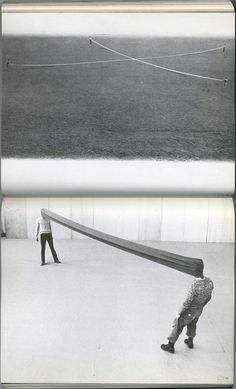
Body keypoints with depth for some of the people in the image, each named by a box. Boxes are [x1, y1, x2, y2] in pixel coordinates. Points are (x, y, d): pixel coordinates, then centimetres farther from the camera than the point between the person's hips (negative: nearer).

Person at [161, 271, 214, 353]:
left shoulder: (194, 286, -38)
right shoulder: (209, 282, -17)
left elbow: (187, 303, -28)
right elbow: (208, 297, 1)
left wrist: (179, 313, -13)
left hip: (190, 310, -6)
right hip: (199, 309, 6)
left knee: (178, 325, 13)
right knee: (192, 324, 31)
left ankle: (170, 346, 28)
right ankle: (190, 342, 53)